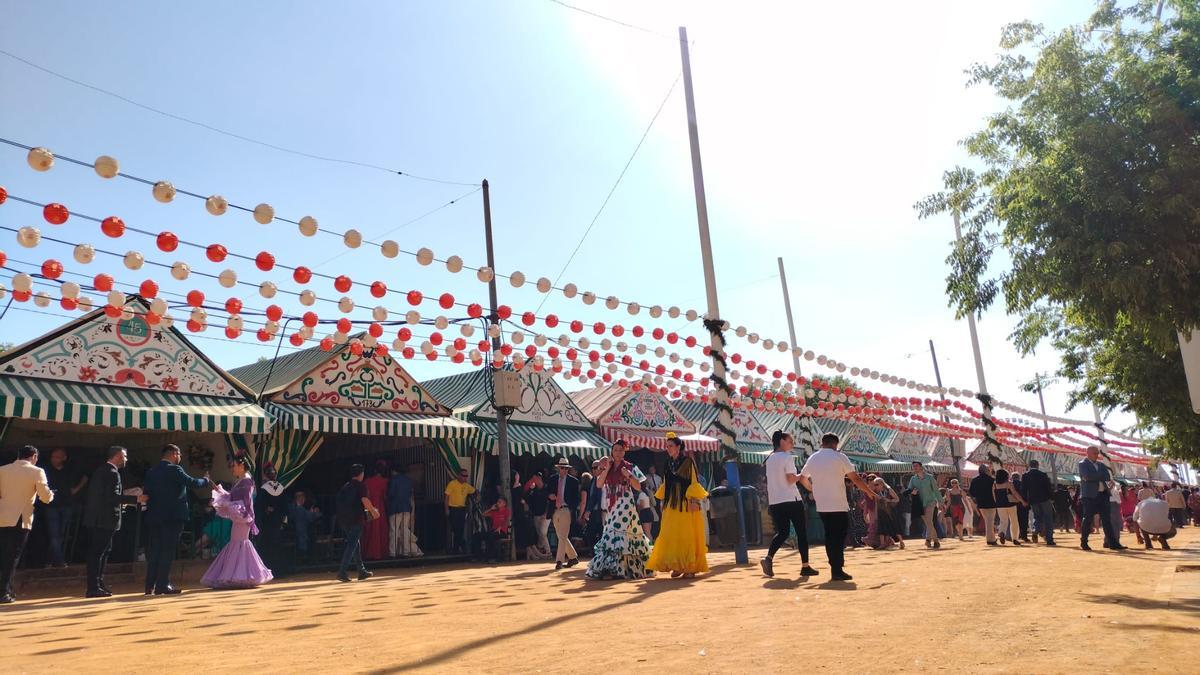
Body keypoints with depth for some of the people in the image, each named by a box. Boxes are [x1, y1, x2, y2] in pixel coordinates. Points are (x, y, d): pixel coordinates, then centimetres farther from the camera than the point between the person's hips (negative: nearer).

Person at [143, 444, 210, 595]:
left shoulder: (151, 471, 12)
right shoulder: (174, 470, -11)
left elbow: (146, 492, 11)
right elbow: (192, 483, -18)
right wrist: (206, 480, -1)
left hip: (154, 516, 7)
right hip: (172, 516, -7)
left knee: (154, 550, 11)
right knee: (167, 551, -2)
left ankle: (150, 585, 13)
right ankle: (162, 585, -3)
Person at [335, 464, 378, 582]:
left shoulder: (345, 487, 15)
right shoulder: (360, 486, -6)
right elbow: (365, 500, -20)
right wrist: (373, 511, -6)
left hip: (343, 520, 7)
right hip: (356, 519, -7)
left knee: (355, 544, 15)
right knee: (352, 545, -5)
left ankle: (362, 571, 21)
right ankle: (342, 572, -12)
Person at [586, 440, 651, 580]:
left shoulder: (630, 467, 2)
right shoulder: (606, 467, 12)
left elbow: (638, 487, -2)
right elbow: (599, 483, -1)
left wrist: (629, 476, -18)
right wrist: (607, 468, -9)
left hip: (625, 505, -4)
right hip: (611, 506, 4)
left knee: (619, 533, -11)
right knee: (611, 533, 3)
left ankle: (615, 569, -9)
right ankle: (612, 567, 8)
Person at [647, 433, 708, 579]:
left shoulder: (688, 462, -3)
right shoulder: (669, 464, 14)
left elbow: (694, 482, -7)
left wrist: (694, 500, -15)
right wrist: (663, 500, 13)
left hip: (685, 504, -6)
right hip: (671, 504, 6)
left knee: (687, 534, -5)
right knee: (671, 536, 2)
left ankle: (690, 567, 1)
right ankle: (677, 566, 9)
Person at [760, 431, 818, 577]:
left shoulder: (770, 458, 12)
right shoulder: (787, 457, -10)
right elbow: (791, 479, -16)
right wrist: (801, 475, 0)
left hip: (775, 502, 6)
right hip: (791, 500, -6)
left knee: (782, 532, 10)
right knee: (801, 532, 7)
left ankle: (768, 558, -13)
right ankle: (805, 566, 10)